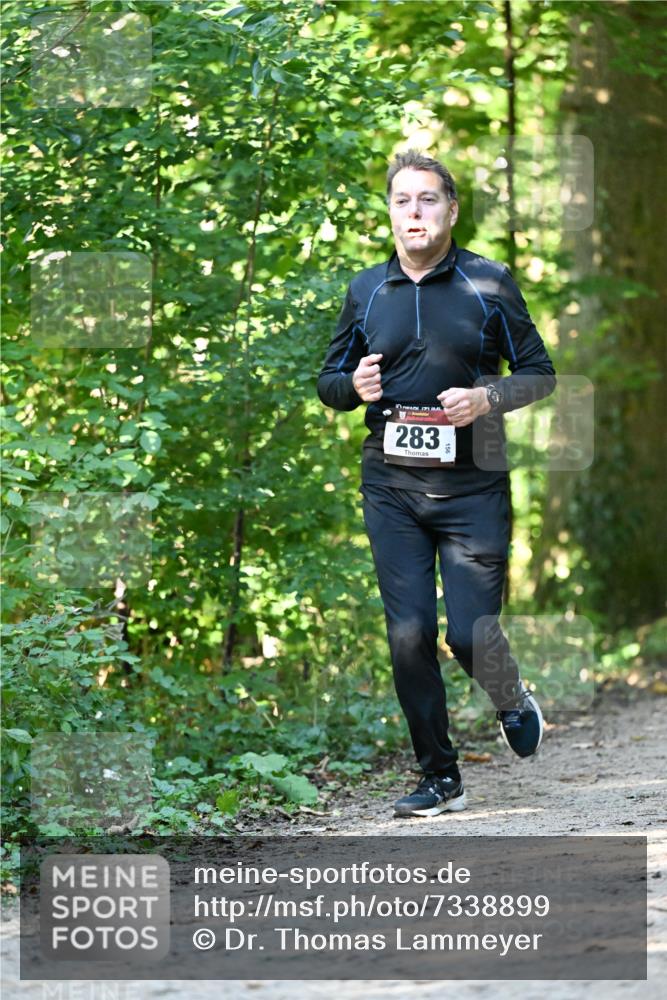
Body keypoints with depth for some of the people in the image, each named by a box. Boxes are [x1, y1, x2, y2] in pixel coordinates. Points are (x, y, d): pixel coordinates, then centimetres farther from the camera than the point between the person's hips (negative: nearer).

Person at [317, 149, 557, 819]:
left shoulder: (489, 284, 1)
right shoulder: (365, 291, 9)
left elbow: (540, 374, 4)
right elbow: (328, 383, 17)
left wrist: (487, 398, -15)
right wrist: (355, 387, -7)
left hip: (472, 487, -3)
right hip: (391, 489, 3)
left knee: (471, 634, -9)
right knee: (409, 636, -3)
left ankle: (512, 702, 27)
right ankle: (440, 778, 10)